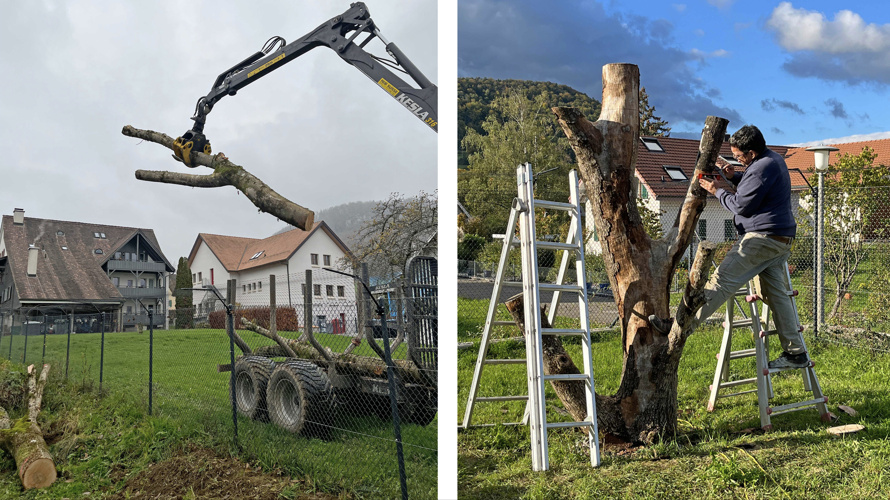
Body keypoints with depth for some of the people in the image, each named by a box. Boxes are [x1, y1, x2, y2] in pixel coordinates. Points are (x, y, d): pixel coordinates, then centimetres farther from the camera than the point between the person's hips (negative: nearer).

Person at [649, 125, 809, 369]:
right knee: (776, 293, 11)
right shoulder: (772, 158, 16)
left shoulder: (762, 168, -16)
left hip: (763, 237, -11)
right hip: (780, 239, 11)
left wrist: (717, 191, -1)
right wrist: (734, 177, 13)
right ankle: (795, 352, 13)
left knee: (722, 280, -13)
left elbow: (741, 205, -15)